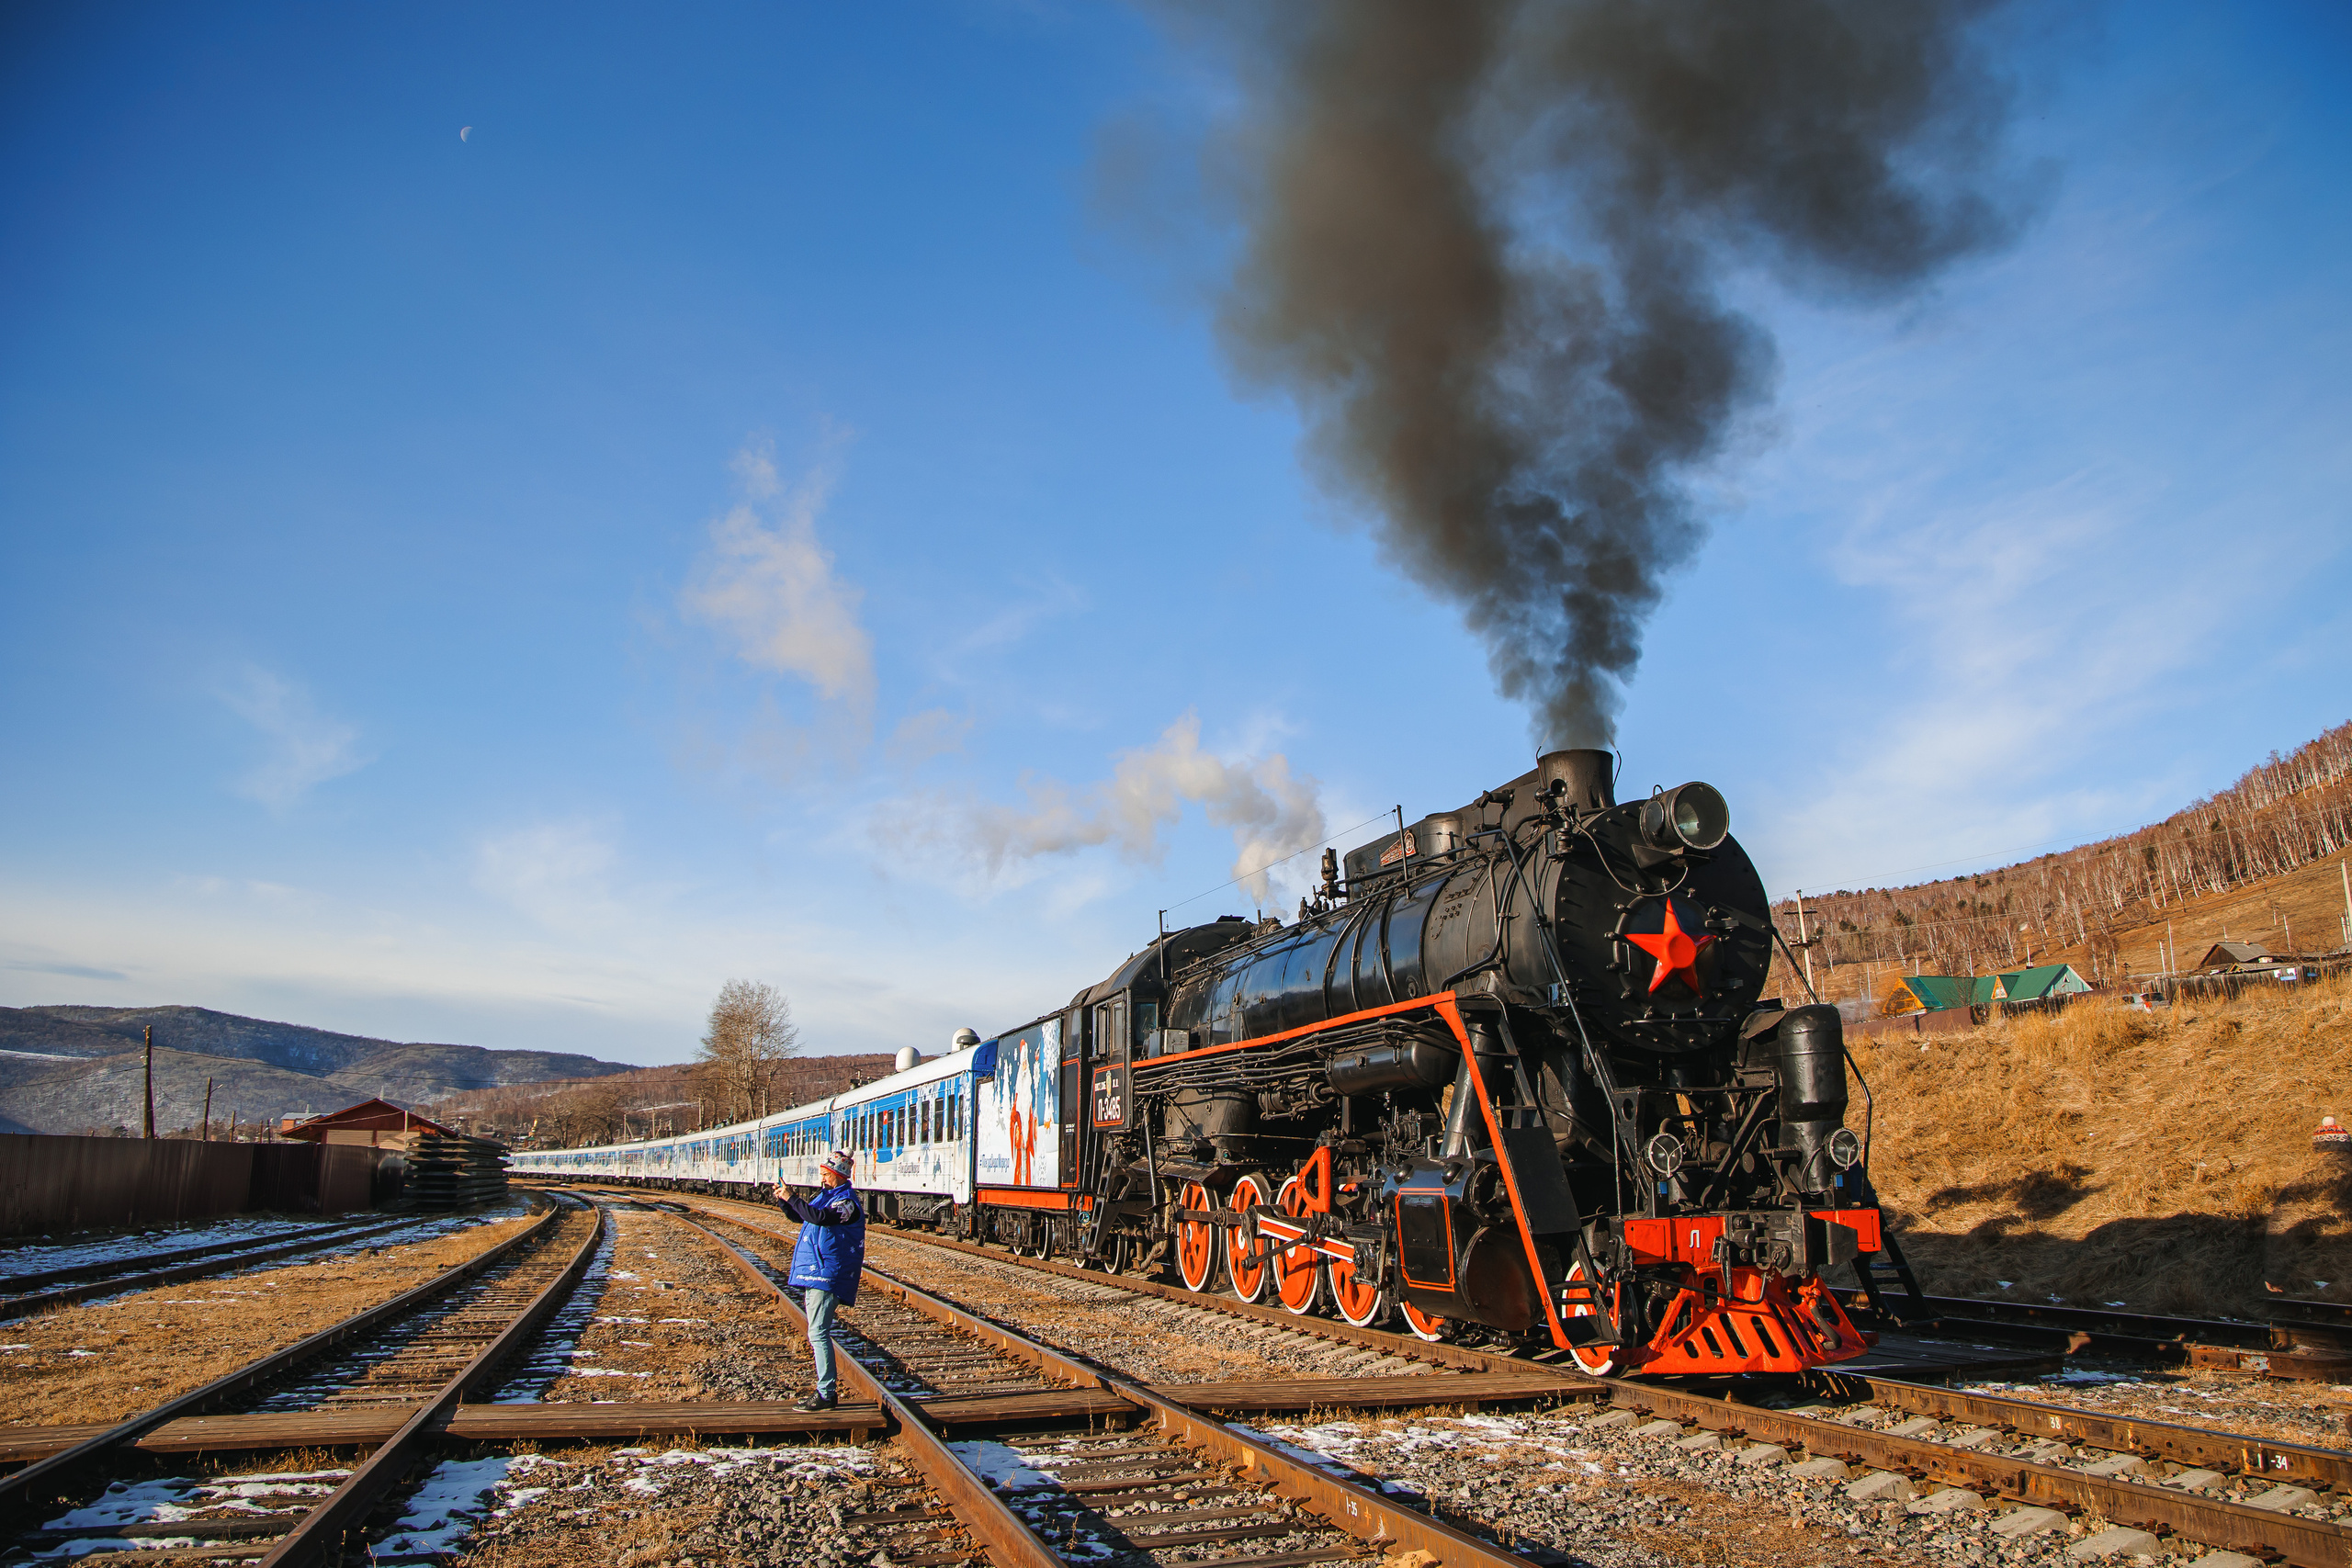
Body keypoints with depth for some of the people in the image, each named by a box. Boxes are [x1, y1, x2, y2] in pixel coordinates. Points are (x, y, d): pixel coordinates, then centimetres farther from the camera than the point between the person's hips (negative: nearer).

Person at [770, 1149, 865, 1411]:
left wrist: (792, 1198, -24)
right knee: (818, 1332, 14)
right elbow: (802, 1216, 26)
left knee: (818, 1333, -11)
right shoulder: (824, 1195, 15)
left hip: (826, 1275, -10)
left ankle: (826, 1394, -8)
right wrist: (782, 1201, 10)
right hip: (813, 1272, 10)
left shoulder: (846, 1201, -14)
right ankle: (826, 1389, 22)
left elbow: (820, 1217, -31)